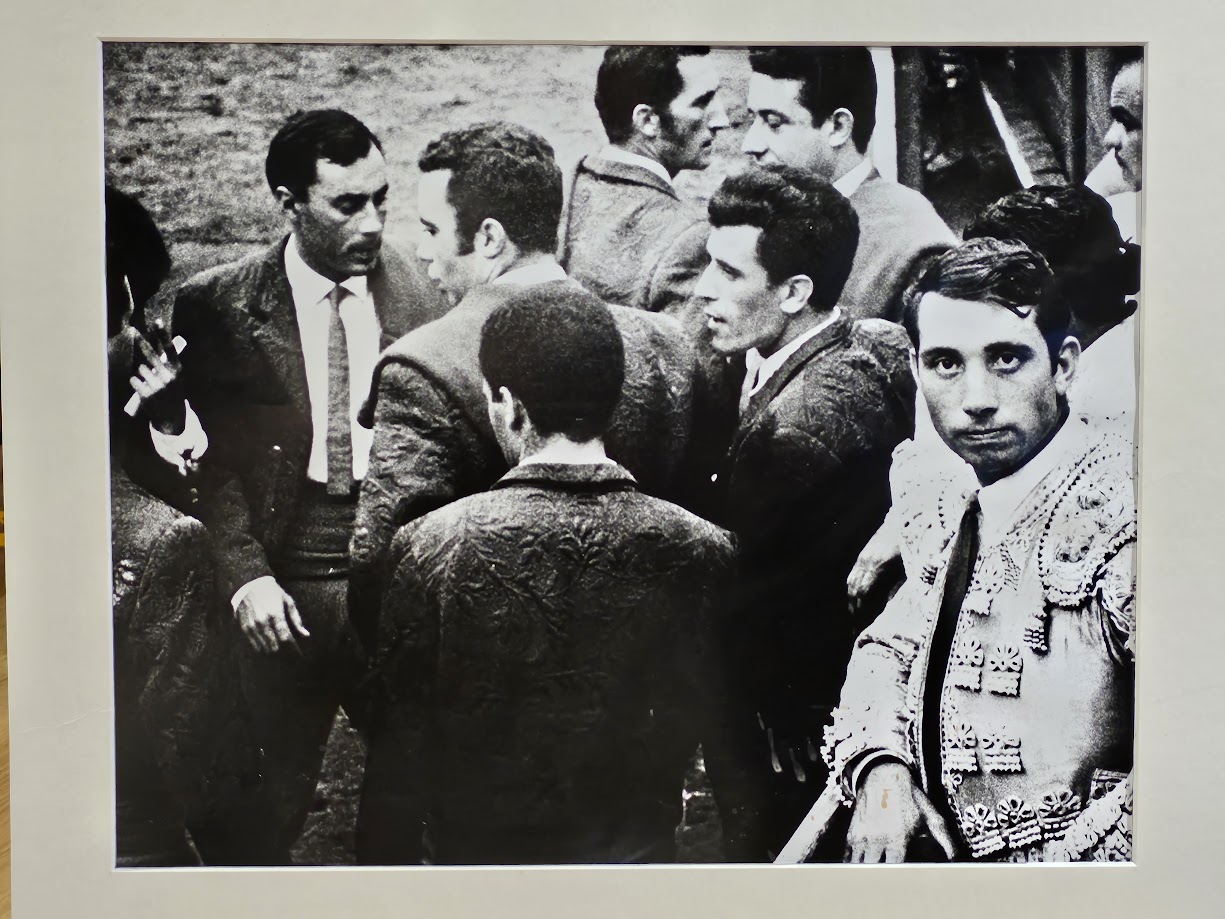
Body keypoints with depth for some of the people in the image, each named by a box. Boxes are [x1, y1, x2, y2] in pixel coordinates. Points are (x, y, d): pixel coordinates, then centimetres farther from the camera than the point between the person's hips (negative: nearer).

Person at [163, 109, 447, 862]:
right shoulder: (218, 308, -4)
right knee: (274, 799, 13)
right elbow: (210, 458, -4)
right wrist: (245, 573, -15)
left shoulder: (416, 292, -1)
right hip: (285, 590, 0)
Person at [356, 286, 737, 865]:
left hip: (476, 856, -1)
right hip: (636, 850, 2)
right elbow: (694, 725, -4)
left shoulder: (434, 546, -22)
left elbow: (401, 752, -13)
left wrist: (382, 860, 1)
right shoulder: (702, 552, -17)